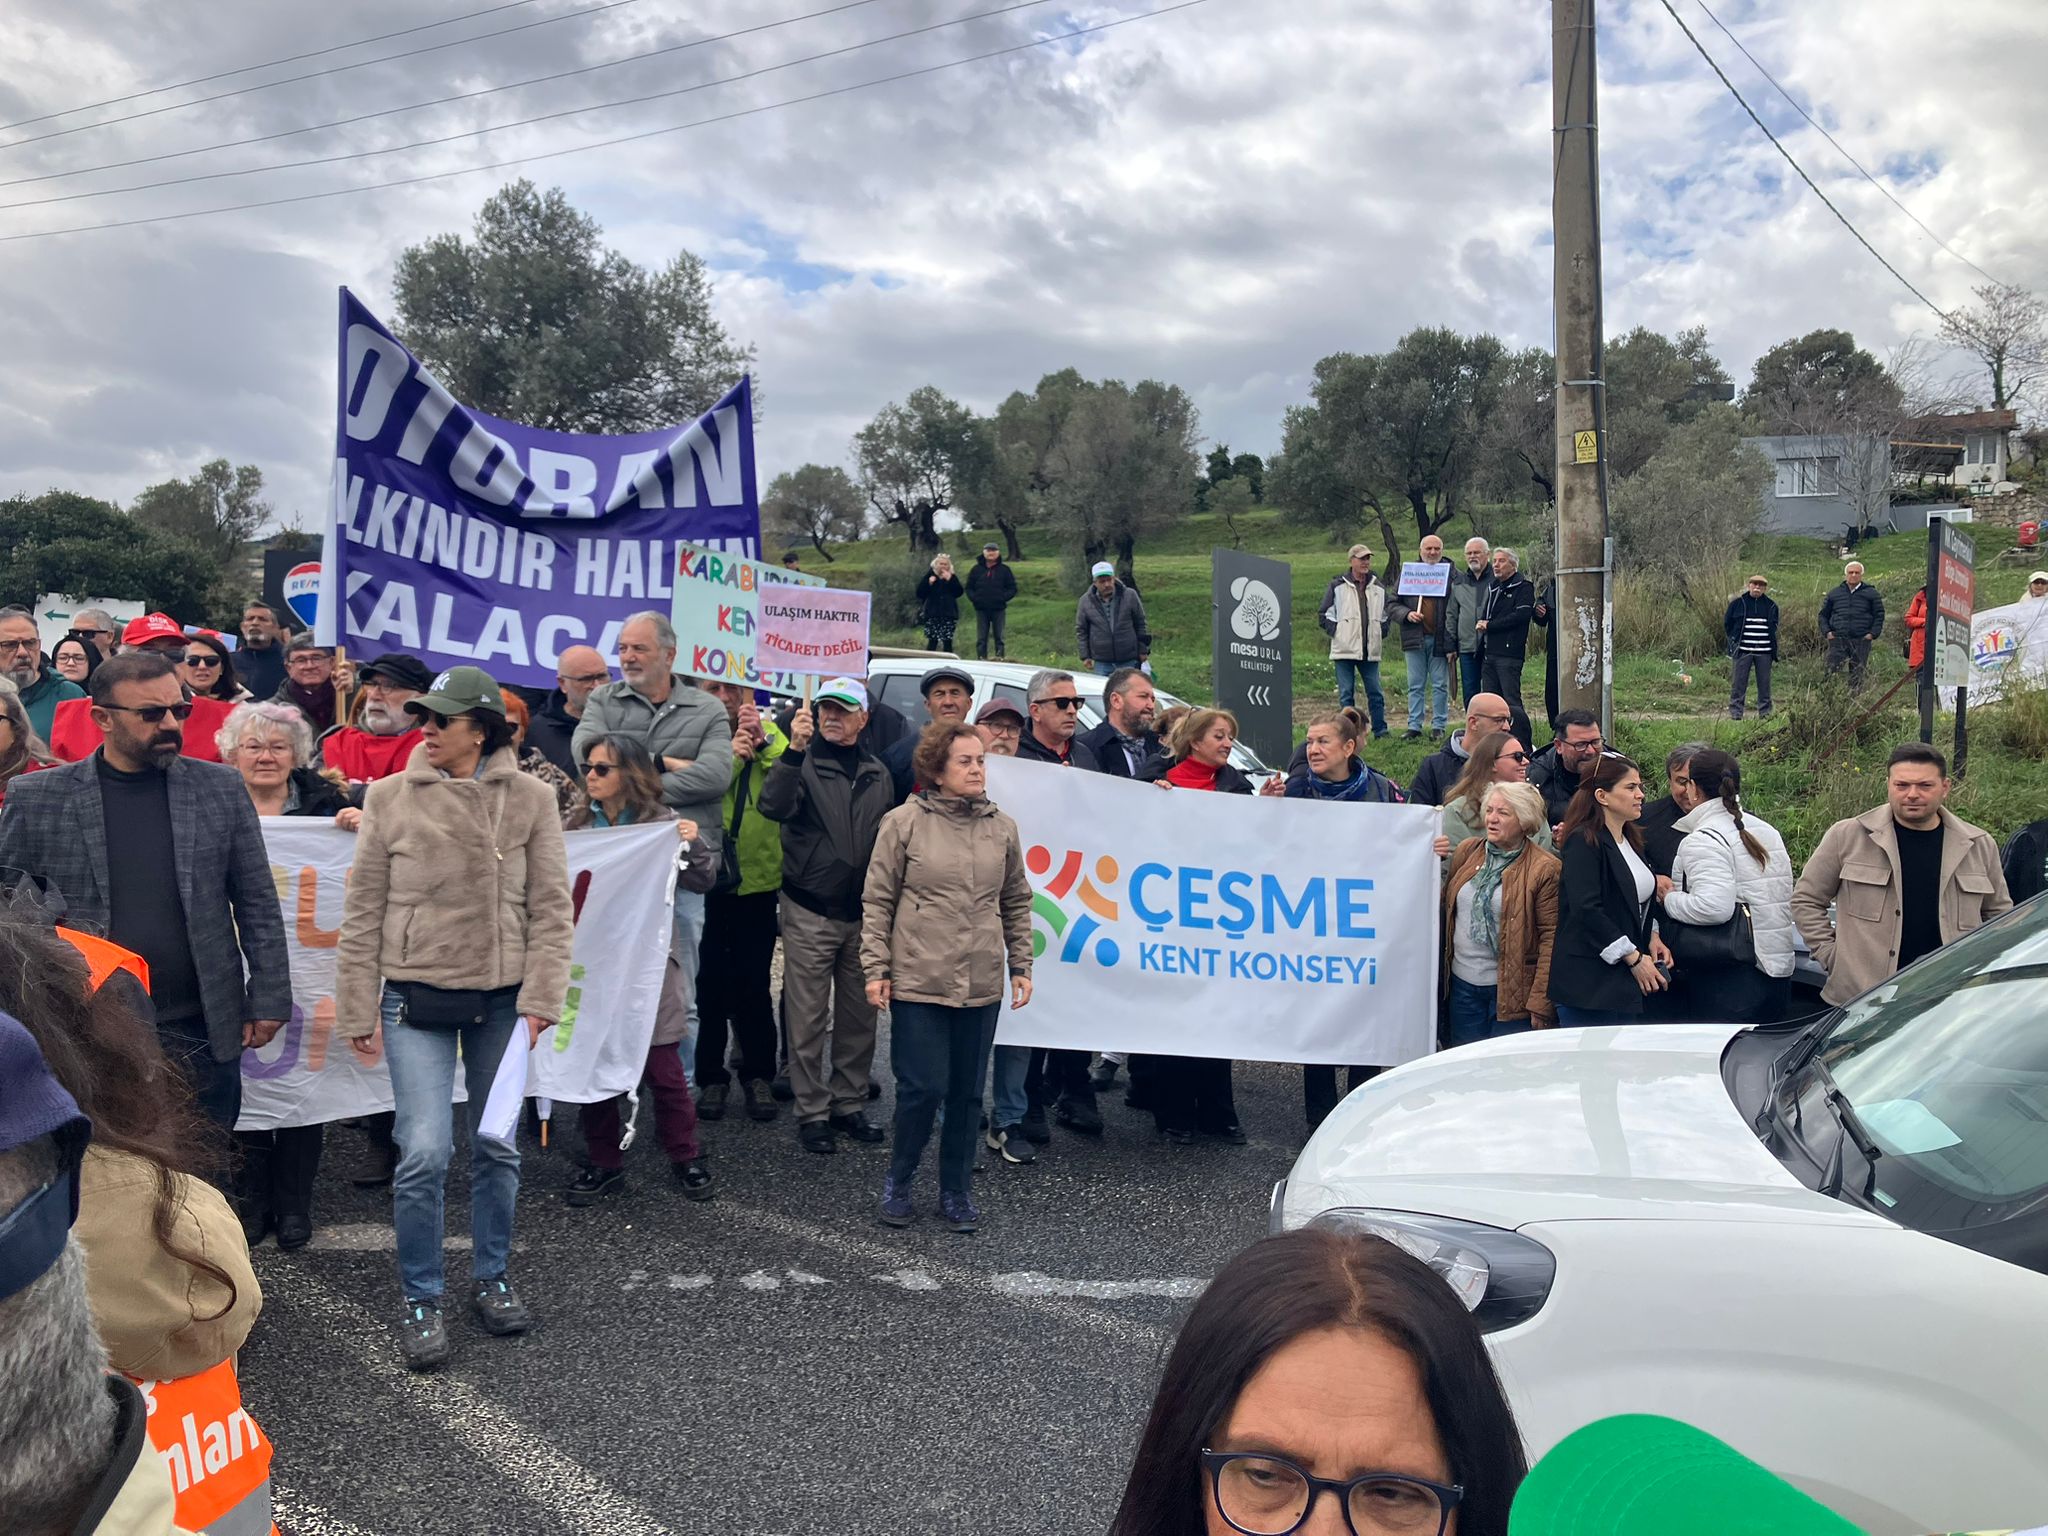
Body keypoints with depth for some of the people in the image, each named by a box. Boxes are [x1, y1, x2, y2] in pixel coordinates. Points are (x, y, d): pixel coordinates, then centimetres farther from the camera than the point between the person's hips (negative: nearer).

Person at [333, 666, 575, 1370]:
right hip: (417, 998, -1)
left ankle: (490, 1278, 32)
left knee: (496, 1147, 12)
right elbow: (363, 912, 1)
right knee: (424, 1153, -6)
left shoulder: (530, 799, -3)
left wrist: (539, 1000, -8)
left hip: (501, 1000, 1)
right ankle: (420, 1302, 12)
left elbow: (550, 910, -2)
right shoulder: (390, 798, -3)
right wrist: (358, 1010, 0)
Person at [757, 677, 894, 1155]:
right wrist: (794, 751, -33)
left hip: (863, 914, 4)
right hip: (810, 914, -4)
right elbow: (774, 807, -22)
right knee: (808, 1020, 1)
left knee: (859, 1016, 10)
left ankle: (849, 1105, 23)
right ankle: (812, 1112, 11)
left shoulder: (877, 773, 10)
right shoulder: (803, 762, -3)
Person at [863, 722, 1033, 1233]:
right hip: (918, 981, -4)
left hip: (982, 985, 4)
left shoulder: (1002, 828, 7)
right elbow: (877, 901, -1)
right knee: (922, 1089, -3)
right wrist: (876, 968, -4)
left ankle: (957, 1191, 25)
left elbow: (1016, 903, 15)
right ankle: (897, 1182, 20)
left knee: (967, 1093, 10)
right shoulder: (904, 822, -4)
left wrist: (1021, 965, 11)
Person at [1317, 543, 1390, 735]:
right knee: (1346, 693, 0)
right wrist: (1336, 632, -6)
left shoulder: (1378, 587, 11)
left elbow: (1387, 614, 22)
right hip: (1344, 650, -3)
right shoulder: (1337, 586, 0)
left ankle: (1380, 729, 12)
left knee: (1375, 692, 4)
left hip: (1370, 651, 3)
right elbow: (1324, 614, 2)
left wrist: (1381, 632, 10)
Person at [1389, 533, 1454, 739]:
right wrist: (1406, 614, -10)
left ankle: (1438, 726, 13)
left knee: (1440, 686, 5)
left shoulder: (1451, 574, -1)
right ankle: (1414, 727, 13)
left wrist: (1452, 642, -9)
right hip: (1414, 638, 2)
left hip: (1440, 639, -2)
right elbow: (1391, 605, 10)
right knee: (1415, 686, 7)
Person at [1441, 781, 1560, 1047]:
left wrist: (1540, 1002, -13)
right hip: (1462, 983, 5)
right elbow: (1445, 904, 17)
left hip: (1512, 990, -5)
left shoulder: (1545, 868, -8)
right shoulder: (1466, 851, 8)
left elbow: (1551, 936, -10)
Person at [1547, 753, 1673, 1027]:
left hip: (1623, 982, 9)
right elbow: (1586, 911, -21)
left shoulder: (1630, 840, 17)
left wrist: (1651, 938, 9)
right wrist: (1634, 958, -17)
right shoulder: (1583, 842, -12)